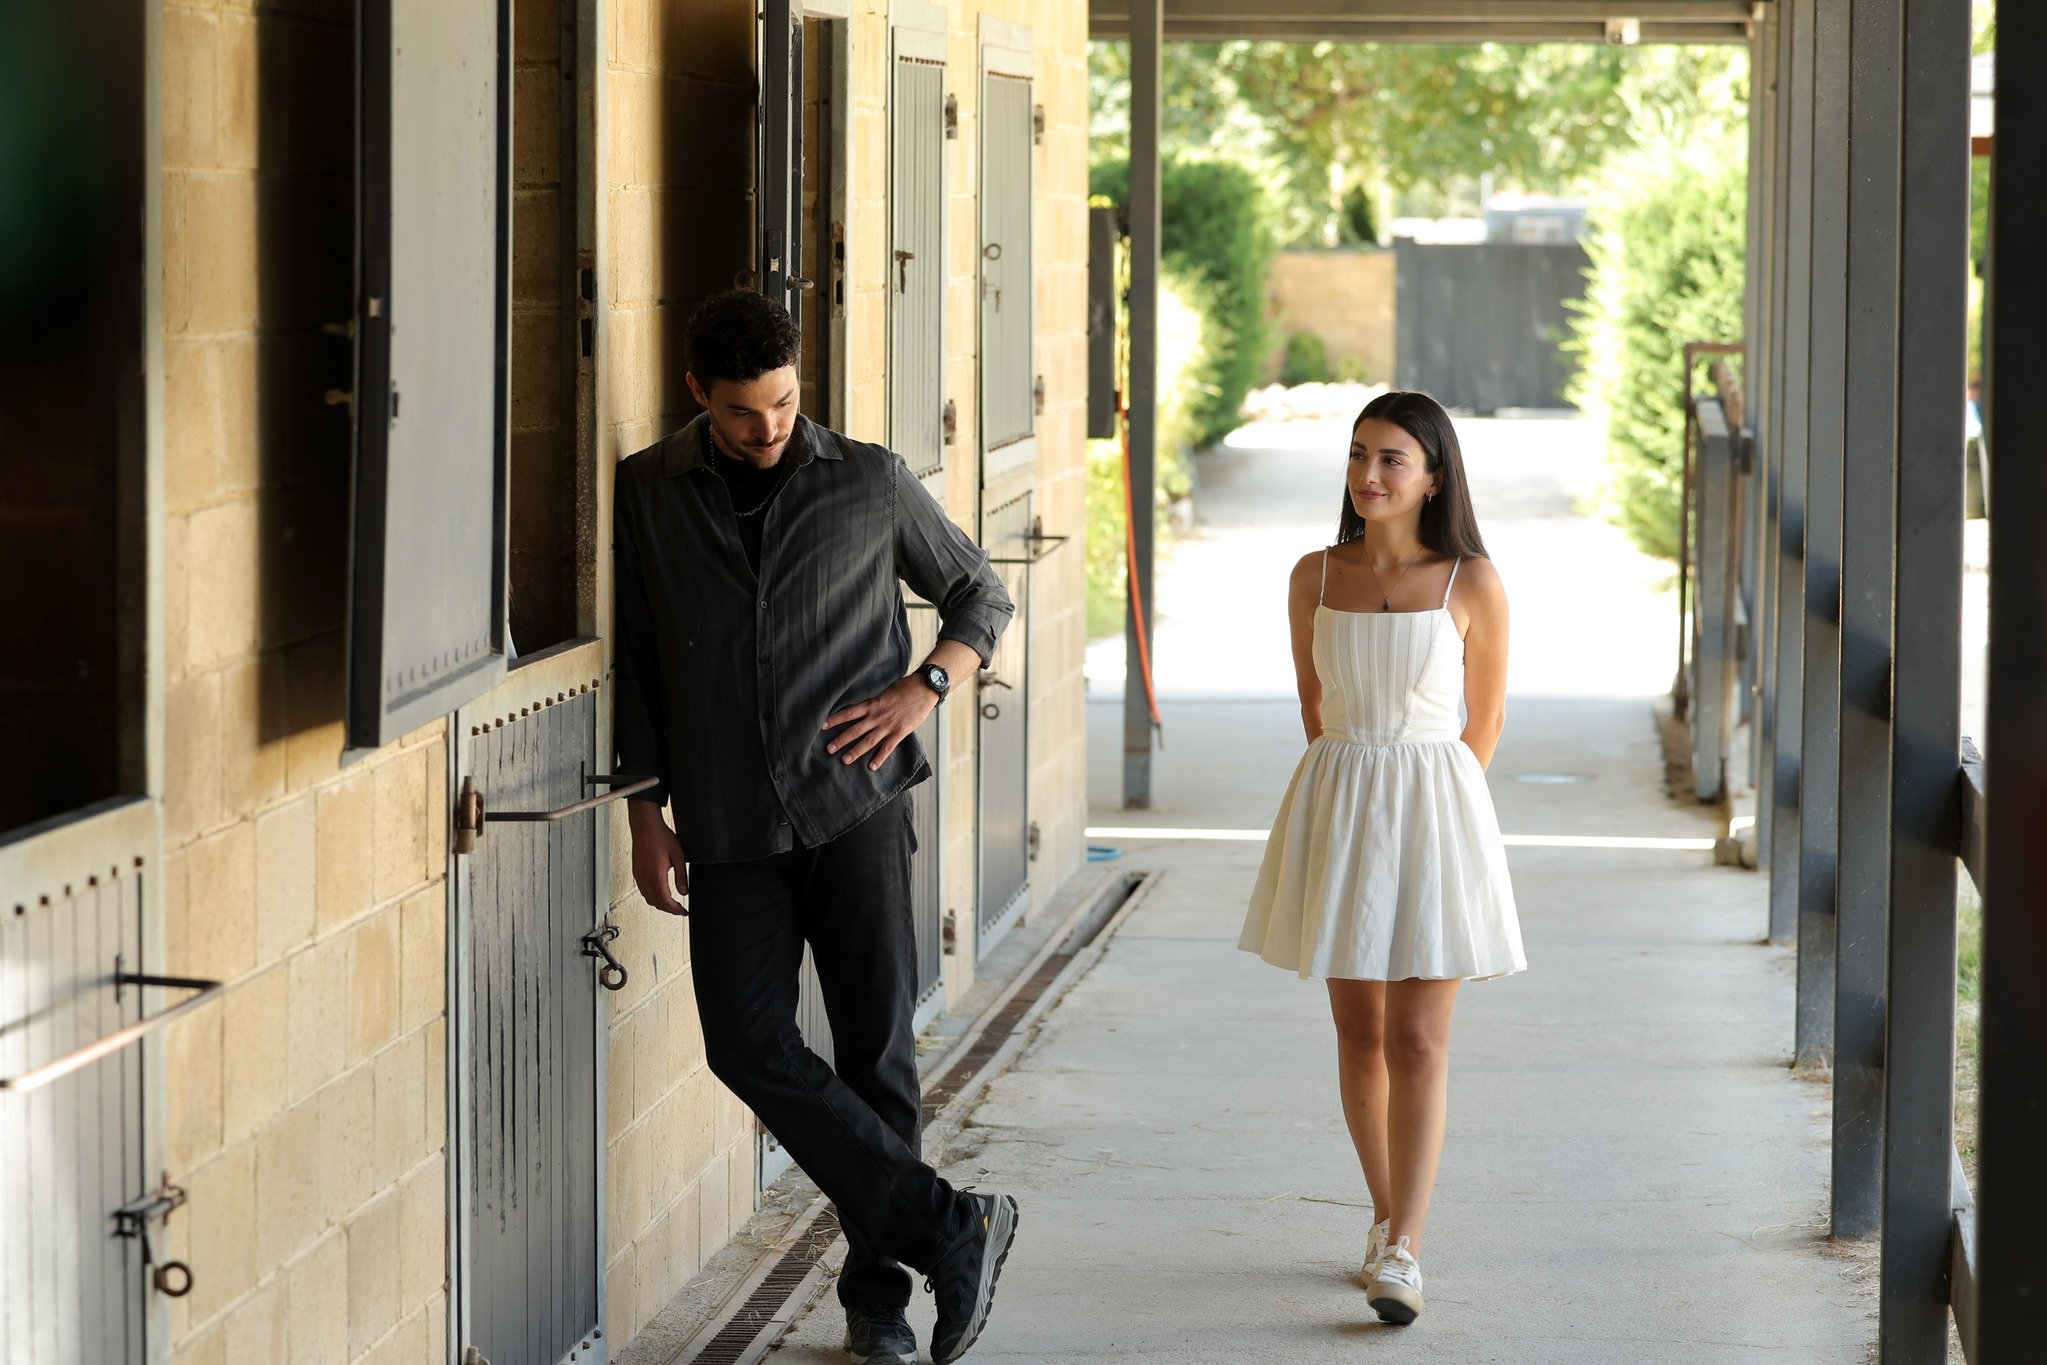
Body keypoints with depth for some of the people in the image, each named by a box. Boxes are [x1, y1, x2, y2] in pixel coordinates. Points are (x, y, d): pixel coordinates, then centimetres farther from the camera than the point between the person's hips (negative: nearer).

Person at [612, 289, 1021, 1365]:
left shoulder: (870, 482, 3)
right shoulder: (646, 494, 5)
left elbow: (982, 598, 14)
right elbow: (632, 661, 11)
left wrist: (921, 692, -3)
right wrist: (648, 814, 6)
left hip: (853, 800, -1)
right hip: (728, 825, 1)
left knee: (876, 1043, -1)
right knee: (750, 1044, -12)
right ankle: (952, 1229, -7)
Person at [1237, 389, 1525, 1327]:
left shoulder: (1472, 585, -6)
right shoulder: (1315, 578, 2)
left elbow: (1485, 718, 6)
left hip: (1432, 817, -3)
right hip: (1337, 810, 3)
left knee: (1417, 1040, -8)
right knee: (1358, 1031, 10)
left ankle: (1402, 1253, -12)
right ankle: (1386, 1214, 25)